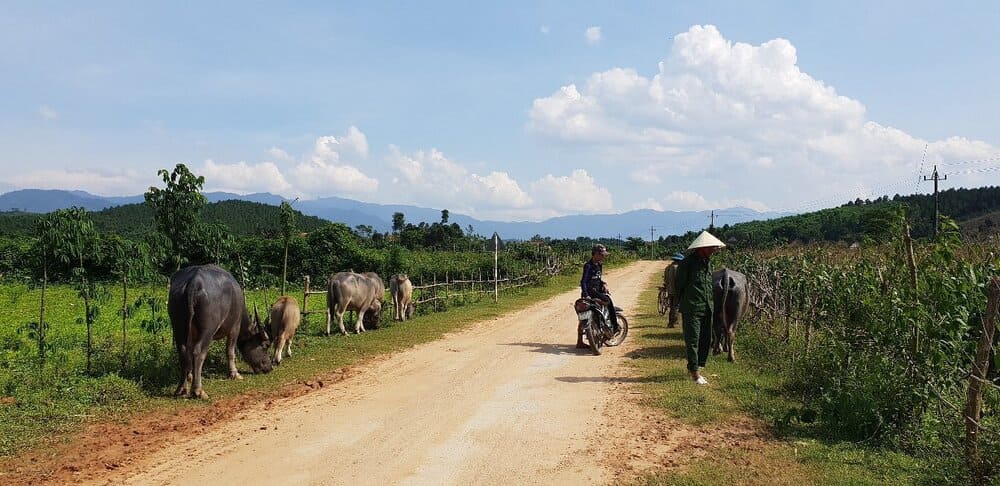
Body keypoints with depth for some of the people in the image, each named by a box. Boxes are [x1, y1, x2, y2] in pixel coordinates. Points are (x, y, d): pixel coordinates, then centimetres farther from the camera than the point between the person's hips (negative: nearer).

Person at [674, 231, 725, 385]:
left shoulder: (707, 262, 13)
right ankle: (694, 372, 3)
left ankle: (694, 367, 22)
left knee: (706, 339, 10)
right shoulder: (687, 262, -10)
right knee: (693, 339, -4)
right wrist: (684, 304, -2)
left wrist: (710, 303, 13)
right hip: (692, 308, -8)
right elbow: (679, 285, -5)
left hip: (707, 307, 8)